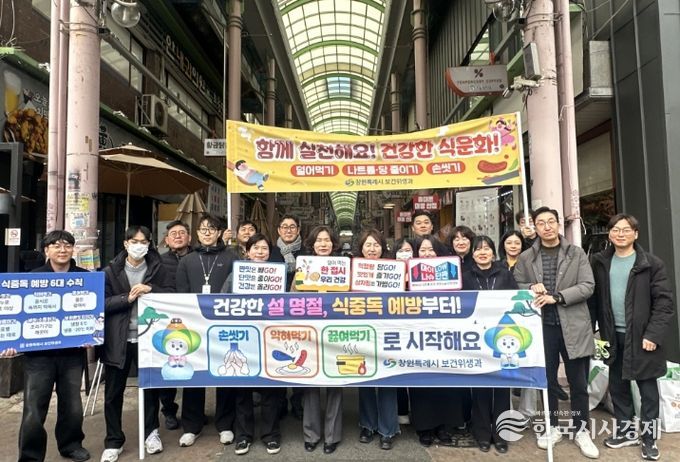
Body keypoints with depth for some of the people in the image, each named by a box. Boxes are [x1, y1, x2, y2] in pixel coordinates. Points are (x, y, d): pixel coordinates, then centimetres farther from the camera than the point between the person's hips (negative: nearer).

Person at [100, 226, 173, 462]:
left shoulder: (157, 268, 3)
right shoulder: (111, 271, 1)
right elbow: (103, 303, -4)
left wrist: (151, 289, -16)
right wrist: (127, 298, -17)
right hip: (118, 339, 0)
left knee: (151, 386, 12)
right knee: (113, 392, 9)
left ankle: (151, 433, 31)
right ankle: (113, 441, 25)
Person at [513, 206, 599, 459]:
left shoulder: (576, 253, 2)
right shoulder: (526, 257, 4)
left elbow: (587, 286, -5)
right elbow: (515, 286, 9)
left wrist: (557, 297, -15)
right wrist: (531, 289, -13)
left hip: (573, 326, -1)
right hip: (542, 326, 1)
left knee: (578, 383, 8)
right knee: (547, 381, 13)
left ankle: (581, 431, 27)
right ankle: (552, 428, 30)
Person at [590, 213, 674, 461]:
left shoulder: (652, 264, -6)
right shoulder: (600, 262, 4)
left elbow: (664, 302, -9)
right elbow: (594, 297, 5)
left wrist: (653, 334, -14)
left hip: (641, 336, -3)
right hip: (613, 336, 3)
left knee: (647, 388, 8)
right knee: (617, 386, 13)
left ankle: (649, 436, 24)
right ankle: (626, 430, 30)